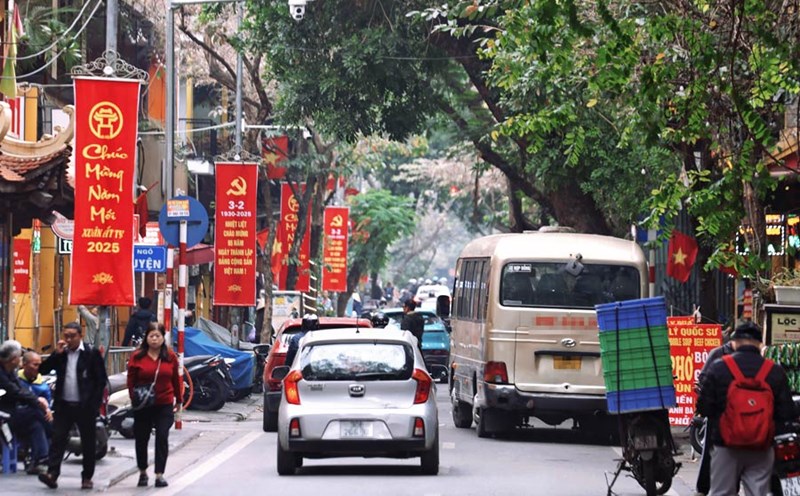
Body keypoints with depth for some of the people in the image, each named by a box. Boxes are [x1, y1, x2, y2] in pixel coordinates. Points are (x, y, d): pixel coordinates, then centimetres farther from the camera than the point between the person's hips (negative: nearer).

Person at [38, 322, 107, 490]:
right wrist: (57, 354, -9)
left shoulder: (91, 353, -4)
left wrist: (95, 403, -11)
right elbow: (43, 370, 2)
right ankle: (52, 474, -11)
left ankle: (87, 477, 14)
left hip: (85, 406, -3)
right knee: (58, 439, -6)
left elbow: (101, 380, -5)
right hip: (63, 405, 3)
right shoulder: (60, 353, 8)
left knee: (88, 442, 6)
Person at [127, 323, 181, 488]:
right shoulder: (137, 357, -2)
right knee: (141, 438, 9)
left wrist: (178, 400, 15)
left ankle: (159, 474, -3)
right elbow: (131, 381, 0)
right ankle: (142, 473, 25)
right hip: (143, 406, 0)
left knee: (162, 437, -7)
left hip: (165, 406, 0)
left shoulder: (171, 357, 2)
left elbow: (175, 380, 10)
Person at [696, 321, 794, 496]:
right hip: (762, 449, 1)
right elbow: (787, 413, -1)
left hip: (726, 447, -1)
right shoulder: (775, 372, -3)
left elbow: (703, 408, -6)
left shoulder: (718, 367, -7)